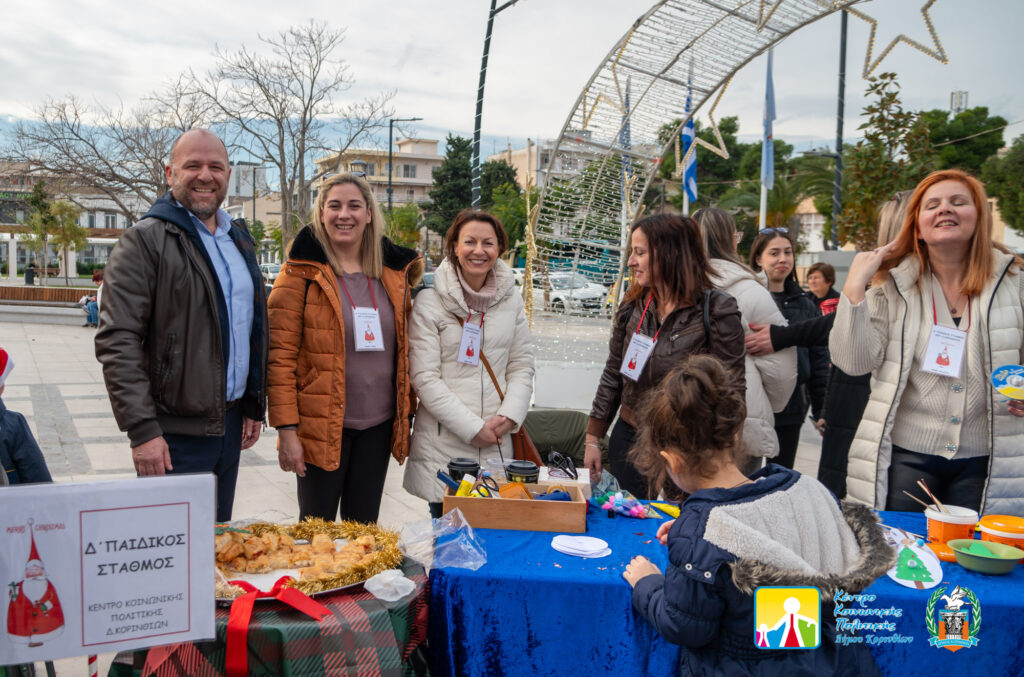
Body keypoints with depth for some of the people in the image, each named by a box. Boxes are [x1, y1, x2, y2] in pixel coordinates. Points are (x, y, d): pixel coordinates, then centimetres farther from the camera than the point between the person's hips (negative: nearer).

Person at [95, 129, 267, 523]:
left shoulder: (239, 240, 13)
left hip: (231, 424, 7)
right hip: (175, 434, -6)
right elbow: (117, 343, -15)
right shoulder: (145, 241, -9)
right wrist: (142, 430, -20)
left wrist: (255, 406, 14)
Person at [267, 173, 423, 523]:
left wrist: (406, 414, 10)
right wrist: (286, 429, -14)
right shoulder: (301, 272, -6)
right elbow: (280, 355, -9)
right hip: (322, 425, -4)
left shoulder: (394, 273, 8)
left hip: (378, 425, 4)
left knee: (364, 527, 14)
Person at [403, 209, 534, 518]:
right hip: (443, 443, -3)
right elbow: (425, 378, -8)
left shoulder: (511, 299, 9)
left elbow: (522, 366, 11)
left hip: (496, 445, 3)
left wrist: (510, 416, -6)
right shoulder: (430, 302, -4)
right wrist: (473, 428, -12)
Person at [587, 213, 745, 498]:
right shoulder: (633, 306, 7)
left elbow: (730, 390, -10)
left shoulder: (717, 310, -10)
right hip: (628, 439, 5)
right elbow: (612, 375, 13)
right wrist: (593, 440, 11)